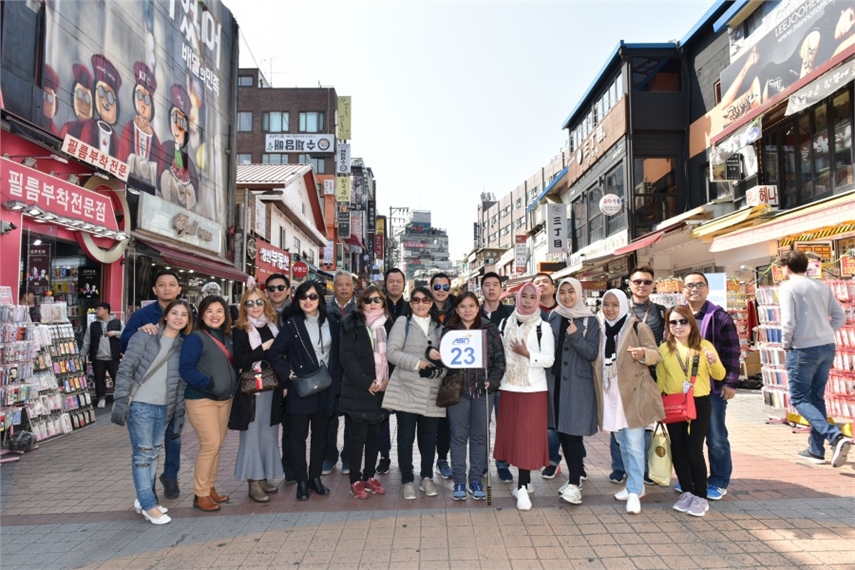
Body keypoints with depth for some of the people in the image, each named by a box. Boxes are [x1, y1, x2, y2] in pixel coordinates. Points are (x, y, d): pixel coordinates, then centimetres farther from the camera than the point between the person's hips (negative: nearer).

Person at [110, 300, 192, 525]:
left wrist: (180, 412, 7)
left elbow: (181, 381, 9)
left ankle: (143, 499, 27)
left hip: (164, 408, 5)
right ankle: (149, 505, 9)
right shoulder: (146, 335, -6)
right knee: (142, 453, 0)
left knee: (153, 453, 13)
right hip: (139, 405, -5)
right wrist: (121, 399, -15)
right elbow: (126, 368, -9)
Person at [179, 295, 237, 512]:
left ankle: (210, 488, 25)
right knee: (210, 445, -9)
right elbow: (186, 369, -18)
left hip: (224, 399, 7)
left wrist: (234, 384, 7)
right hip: (201, 399, -7)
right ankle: (200, 494, 5)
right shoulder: (196, 338, -11)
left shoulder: (227, 337, 11)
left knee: (217, 445, 12)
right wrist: (209, 383, -26)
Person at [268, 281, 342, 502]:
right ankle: (301, 481, 17)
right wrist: (289, 374, -13)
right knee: (299, 436, 4)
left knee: (320, 435, 12)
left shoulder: (331, 322, 3)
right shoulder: (293, 324, -6)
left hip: (326, 388, 3)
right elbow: (275, 353, -6)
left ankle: (315, 477, 26)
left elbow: (338, 353, 7)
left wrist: (337, 381, 1)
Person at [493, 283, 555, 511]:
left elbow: (549, 359, -7)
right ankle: (524, 482, 23)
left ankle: (523, 487, 4)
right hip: (509, 388, 4)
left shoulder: (543, 327, -2)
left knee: (528, 437, -3)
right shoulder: (506, 324, 8)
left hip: (534, 389, -3)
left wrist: (527, 354, -19)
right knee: (512, 435, 8)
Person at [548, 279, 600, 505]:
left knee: (573, 431, -8)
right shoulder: (553, 318, 8)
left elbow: (592, 353, -8)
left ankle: (575, 483, -4)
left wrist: (575, 337, -22)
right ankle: (575, 475, 23)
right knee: (561, 431, 9)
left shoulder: (590, 321, -3)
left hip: (578, 383, -4)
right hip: (557, 380, 4)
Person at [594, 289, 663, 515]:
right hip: (611, 396, 6)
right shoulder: (601, 331, 11)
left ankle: (634, 491, 2)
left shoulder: (638, 327, -6)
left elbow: (655, 354, -12)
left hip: (633, 395, -6)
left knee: (634, 444, -6)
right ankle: (635, 485, 28)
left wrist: (644, 354, -30)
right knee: (622, 443, 14)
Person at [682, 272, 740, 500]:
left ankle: (719, 482, 22)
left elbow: (732, 352, -7)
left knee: (716, 437, 7)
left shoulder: (720, 317, -4)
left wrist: (730, 382, -12)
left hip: (713, 388, -3)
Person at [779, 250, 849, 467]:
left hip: (803, 350, -7)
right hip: (827, 347, 7)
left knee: (799, 399, 4)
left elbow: (788, 322, -17)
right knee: (817, 398, 15)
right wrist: (825, 334, 17)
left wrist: (786, 344, -2)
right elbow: (840, 317, 11)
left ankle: (835, 436, -14)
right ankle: (816, 449, 20)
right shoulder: (823, 286, 10)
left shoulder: (787, 287, -9)